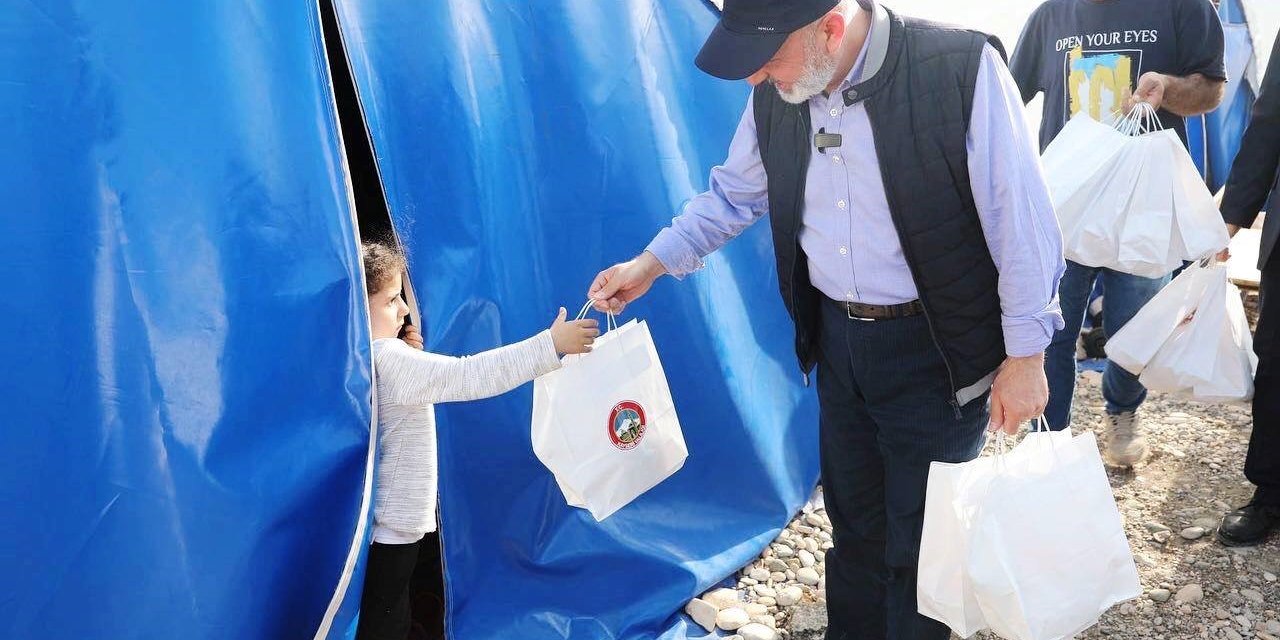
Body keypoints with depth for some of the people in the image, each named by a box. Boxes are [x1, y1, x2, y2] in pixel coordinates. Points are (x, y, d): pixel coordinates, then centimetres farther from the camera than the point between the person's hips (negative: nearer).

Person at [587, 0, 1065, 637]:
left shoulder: (961, 70, -22)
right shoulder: (776, 95, -4)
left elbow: (1021, 223, -16)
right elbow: (731, 197, 13)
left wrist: (1025, 355, -11)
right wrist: (649, 265, 7)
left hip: (935, 351, -5)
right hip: (836, 339, 5)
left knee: (919, 542, 8)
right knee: (853, 519, 21)